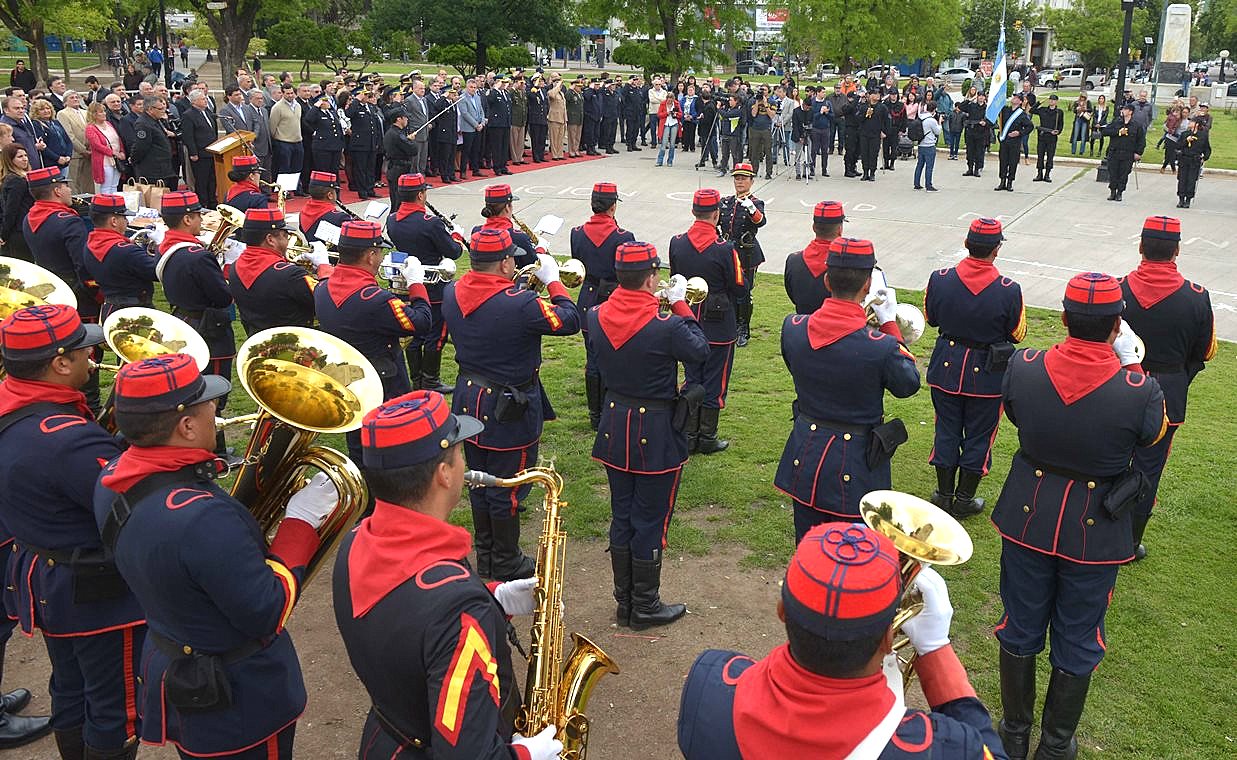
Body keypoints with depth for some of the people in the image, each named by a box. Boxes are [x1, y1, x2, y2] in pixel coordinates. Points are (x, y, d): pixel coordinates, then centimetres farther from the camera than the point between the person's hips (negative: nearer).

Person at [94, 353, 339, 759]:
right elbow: (269, 615, -27)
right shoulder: (202, 518, -37)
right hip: (237, 703, -7)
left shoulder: (112, 478, -9)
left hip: (168, 666, 8)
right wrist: (301, 523, -19)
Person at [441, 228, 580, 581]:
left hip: (467, 402, 7)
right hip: (509, 410, -7)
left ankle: (484, 558, 36)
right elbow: (569, 321, -15)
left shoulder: (452, 293, -6)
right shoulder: (520, 303, -27)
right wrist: (552, 280, -4)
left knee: (479, 483, 21)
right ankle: (506, 565, 25)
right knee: (506, 490, 9)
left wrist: (512, 285, 8)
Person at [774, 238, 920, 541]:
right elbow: (908, 384, -5)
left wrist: (853, 310, 8)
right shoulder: (881, 347, -25)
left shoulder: (792, 327, -13)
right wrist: (889, 323, 0)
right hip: (854, 465, -4)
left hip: (805, 457, 4)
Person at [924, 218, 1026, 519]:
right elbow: (1017, 334, -6)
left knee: (947, 430, 17)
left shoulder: (939, 279, -13)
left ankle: (944, 494, 27)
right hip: (987, 373, -2)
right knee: (978, 435, 14)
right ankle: (964, 499, 24)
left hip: (947, 367, 2)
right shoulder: (1009, 290, -19)